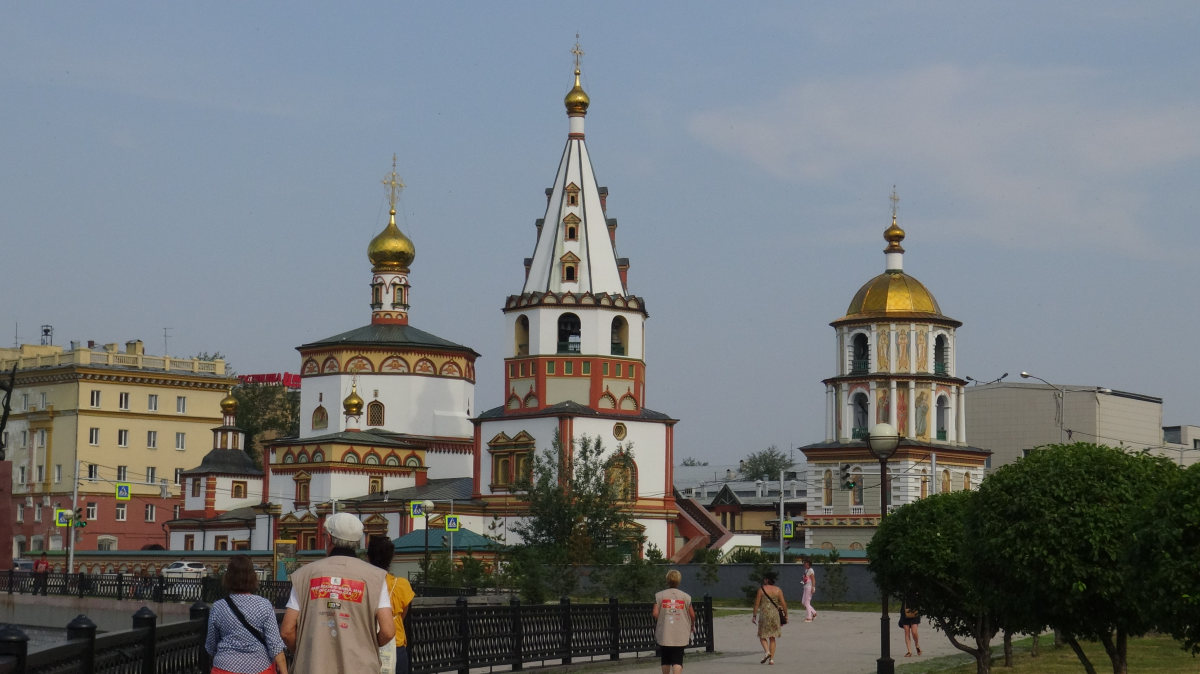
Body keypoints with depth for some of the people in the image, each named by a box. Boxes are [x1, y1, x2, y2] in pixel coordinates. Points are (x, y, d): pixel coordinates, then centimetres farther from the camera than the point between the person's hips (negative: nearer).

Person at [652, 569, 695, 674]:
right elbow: (692, 615, 2)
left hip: (664, 634, 1)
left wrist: (656, 623, 13)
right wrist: (692, 626, 22)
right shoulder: (686, 596, 0)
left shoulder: (659, 596, -1)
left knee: (666, 661, 16)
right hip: (680, 635, -1)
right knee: (677, 661, -2)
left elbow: (655, 613, -8)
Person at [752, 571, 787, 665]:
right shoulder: (778, 590, 3)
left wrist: (754, 615, 3)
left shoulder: (761, 589, -5)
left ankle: (767, 651, -17)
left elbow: (757, 603, -4)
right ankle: (772, 659, 5)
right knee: (772, 638, 10)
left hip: (764, 614, -3)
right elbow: (783, 604, 0)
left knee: (762, 636, 8)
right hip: (775, 615, 3)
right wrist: (786, 615, 9)